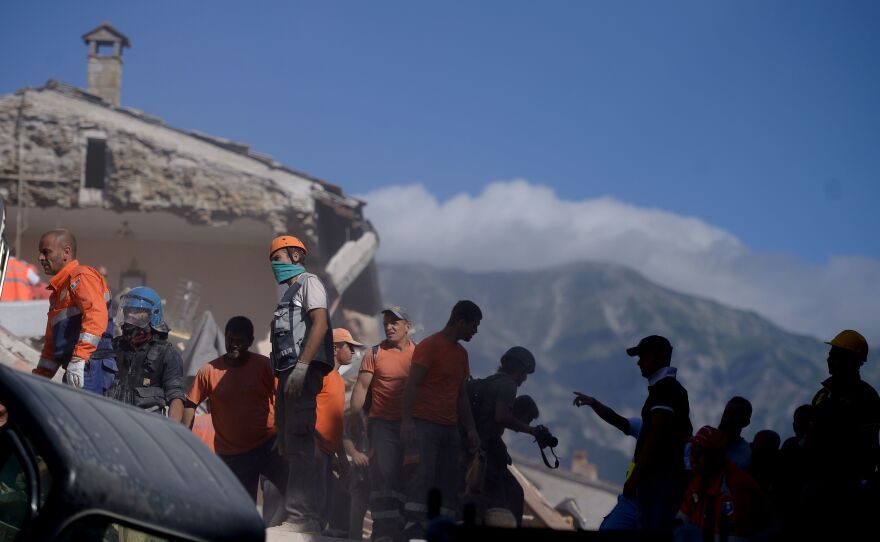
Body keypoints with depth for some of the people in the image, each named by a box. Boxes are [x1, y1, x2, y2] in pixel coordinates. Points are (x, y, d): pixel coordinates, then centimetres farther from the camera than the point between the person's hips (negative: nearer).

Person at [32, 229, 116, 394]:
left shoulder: (82, 276, -3)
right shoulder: (58, 289, 28)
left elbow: (96, 316, -20)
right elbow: (52, 343, 32)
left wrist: (79, 359, -28)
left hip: (90, 367, -10)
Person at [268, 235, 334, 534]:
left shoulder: (309, 282, 0)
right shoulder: (289, 293, 27)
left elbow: (320, 324, -15)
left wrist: (301, 367, -23)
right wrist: (282, 375, 13)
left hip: (304, 371, -10)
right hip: (288, 373, 10)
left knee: (298, 445, -15)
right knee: (288, 447, 10)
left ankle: (302, 517, -18)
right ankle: (304, 516, 13)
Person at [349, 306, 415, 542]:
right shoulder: (375, 353, 2)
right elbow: (361, 387, -1)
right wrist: (355, 416, -10)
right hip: (383, 423, -2)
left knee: (406, 478, 5)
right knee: (384, 475, -11)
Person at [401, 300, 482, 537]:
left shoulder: (461, 353, 20)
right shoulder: (429, 346, -5)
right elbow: (412, 386, -11)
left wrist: (470, 428, 15)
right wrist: (407, 421, -21)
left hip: (450, 428, 8)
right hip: (424, 425, -8)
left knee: (448, 482, 1)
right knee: (421, 475, -16)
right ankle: (414, 526, -22)